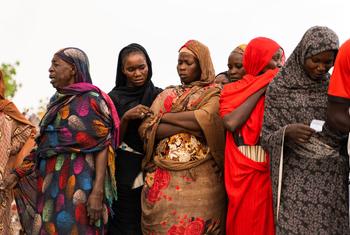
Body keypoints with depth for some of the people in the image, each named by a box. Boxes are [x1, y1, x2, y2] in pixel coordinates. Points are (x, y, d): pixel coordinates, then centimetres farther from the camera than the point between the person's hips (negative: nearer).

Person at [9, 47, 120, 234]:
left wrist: (97, 192, -21)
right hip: (52, 185, 7)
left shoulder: (91, 100, -5)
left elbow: (103, 146, -12)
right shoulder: (57, 102, 18)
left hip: (78, 185, -7)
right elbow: (47, 144, 18)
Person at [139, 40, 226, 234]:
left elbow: (206, 119, -15)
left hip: (200, 176, -3)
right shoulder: (167, 94, 17)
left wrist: (164, 117, -4)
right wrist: (190, 125, -9)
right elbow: (145, 128, 4)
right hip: (163, 176, 4)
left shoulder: (214, 93, 6)